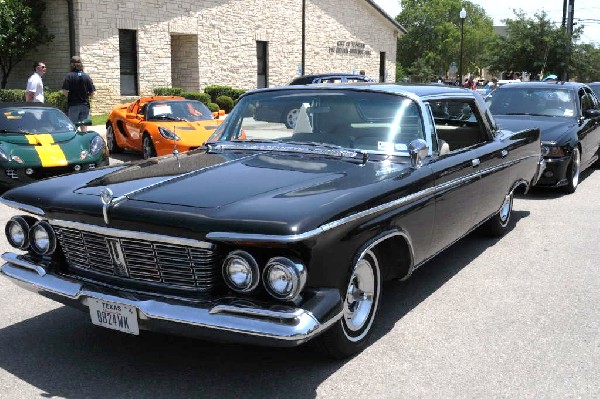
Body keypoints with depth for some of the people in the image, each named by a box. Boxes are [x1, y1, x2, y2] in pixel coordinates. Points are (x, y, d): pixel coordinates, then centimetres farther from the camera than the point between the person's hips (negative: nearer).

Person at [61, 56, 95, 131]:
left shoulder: (69, 76, -6)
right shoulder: (87, 76, 1)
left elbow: (65, 91, -11)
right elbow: (92, 93, 0)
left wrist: (70, 96, 9)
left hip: (73, 105, -2)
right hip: (85, 105, 2)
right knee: (84, 126, 8)